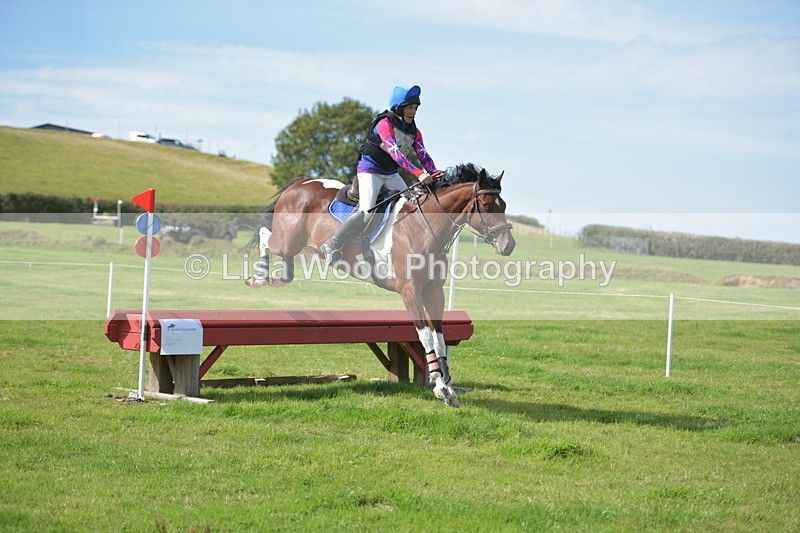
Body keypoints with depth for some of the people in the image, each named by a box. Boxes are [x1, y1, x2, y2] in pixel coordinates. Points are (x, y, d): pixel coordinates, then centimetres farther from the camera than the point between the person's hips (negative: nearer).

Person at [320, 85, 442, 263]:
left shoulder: (414, 131, 5)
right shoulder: (385, 123, -18)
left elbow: (423, 155, -6)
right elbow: (395, 152, -31)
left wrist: (433, 173, -27)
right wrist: (418, 173, -41)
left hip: (391, 175, 8)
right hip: (369, 171, -8)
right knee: (367, 212, -22)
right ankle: (331, 246, -13)